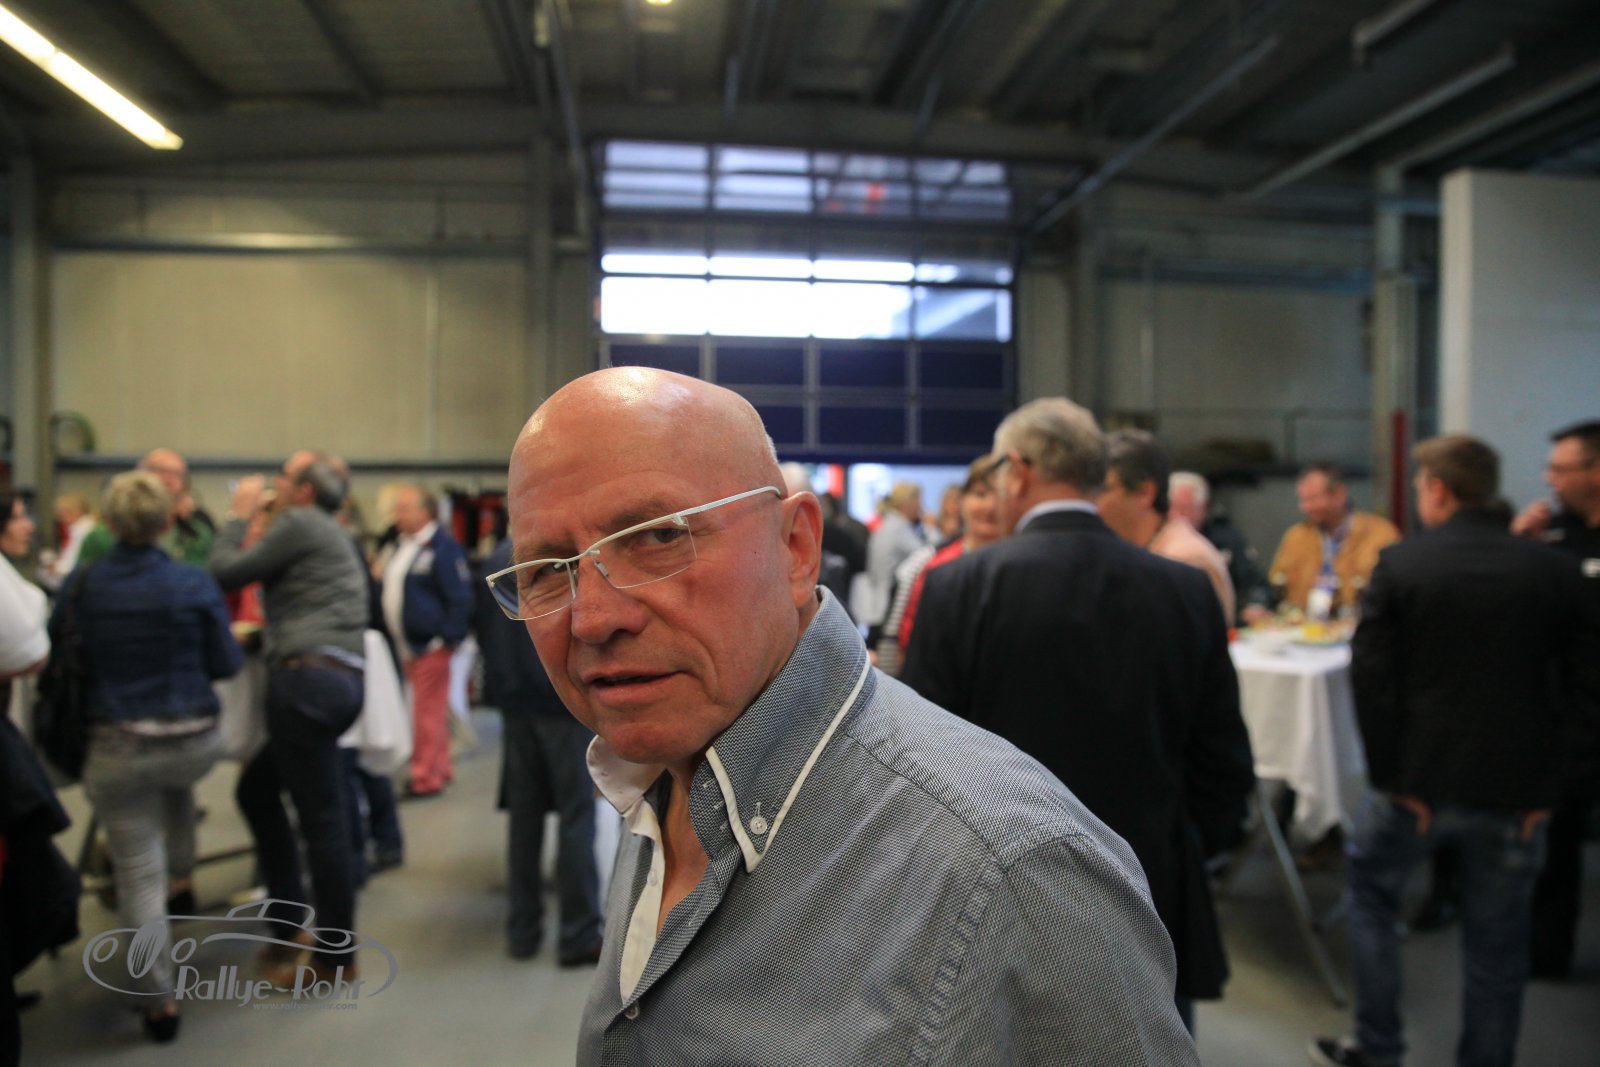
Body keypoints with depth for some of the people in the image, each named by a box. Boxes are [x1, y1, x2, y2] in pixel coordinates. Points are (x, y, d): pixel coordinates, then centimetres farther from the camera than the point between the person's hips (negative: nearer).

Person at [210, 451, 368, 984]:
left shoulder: (299, 522, -4)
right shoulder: (327, 531, 25)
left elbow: (225, 573, -3)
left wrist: (239, 514, 11)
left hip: (307, 680, -10)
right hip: (333, 679, 10)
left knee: (321, 818, -4)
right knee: (256, 788, 21)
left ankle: (336, 957, 4)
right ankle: (288, 920, 24)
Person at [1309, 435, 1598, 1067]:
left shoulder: (1399, 565, -8)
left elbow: (1369, 676, -12)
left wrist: (1391, 775, -5)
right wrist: (1546, 787, 3)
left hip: (1420, 779, -2)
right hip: (1515, 791, 2)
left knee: (1370, 890, 20)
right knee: (1497, 946, 15)